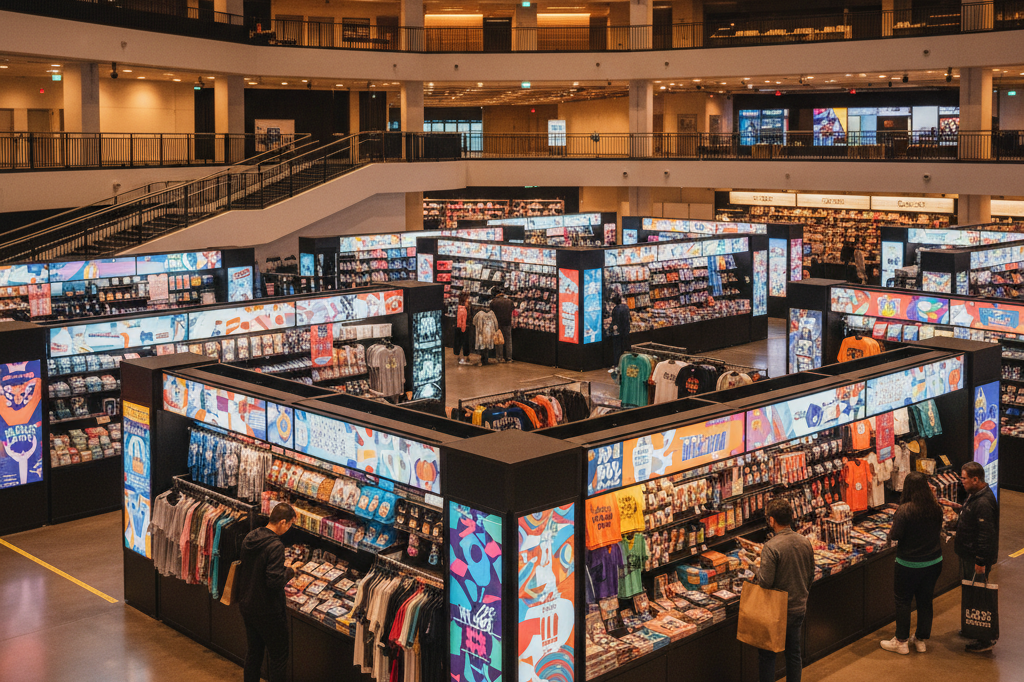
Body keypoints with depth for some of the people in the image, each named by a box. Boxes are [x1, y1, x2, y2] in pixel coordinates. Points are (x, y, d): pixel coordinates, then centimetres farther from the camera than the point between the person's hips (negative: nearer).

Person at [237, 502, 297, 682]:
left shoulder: (249, 538, 0)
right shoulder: (275, 546, -25)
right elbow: (274, 581, -29)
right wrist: (289, 572, -9)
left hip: (246, 605, 8)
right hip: (267, 611, -8)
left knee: (253, 652, 21)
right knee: (278, 657, 7)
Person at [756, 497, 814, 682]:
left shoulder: (771, 547, -24)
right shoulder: (805, 542, -2)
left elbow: (765, 582, -25)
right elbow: (811, 576, 9)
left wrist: (758, 571, -4)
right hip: (799, 608, 6)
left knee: (767, 655, 9)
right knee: (795, 653, 17)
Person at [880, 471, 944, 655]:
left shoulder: (905, 510, -22)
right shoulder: (936, 508, -6)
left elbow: (894, 536, -19)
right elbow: (938, 531, 9)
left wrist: (891, 533, 1)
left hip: (909, 564, -5)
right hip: (934, 562, 5)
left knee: (903, 601, 10)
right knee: (925, 600, 17)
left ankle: (901, 641, 17)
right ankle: (921, 639, 27)